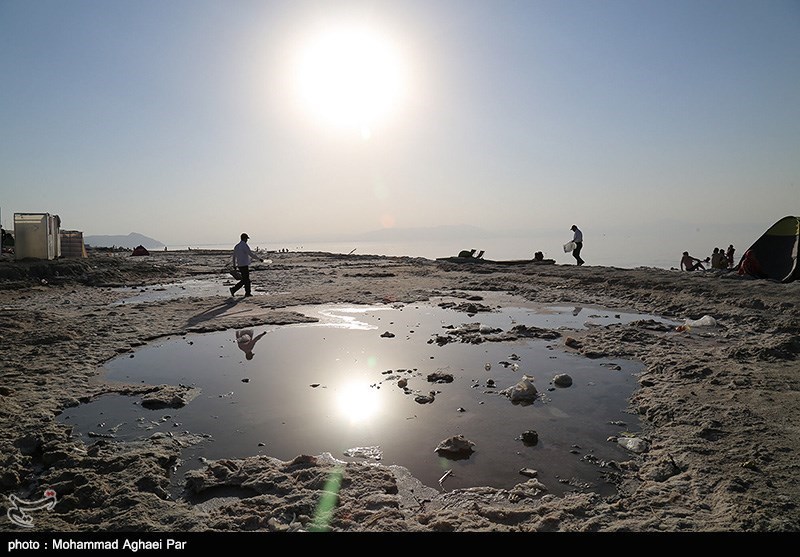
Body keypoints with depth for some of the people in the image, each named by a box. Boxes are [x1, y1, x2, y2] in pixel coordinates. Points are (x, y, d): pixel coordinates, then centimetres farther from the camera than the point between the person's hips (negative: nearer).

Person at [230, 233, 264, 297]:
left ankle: (248, 293, 12)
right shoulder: (245, 246, -13)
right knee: (244, 280, -2)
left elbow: (234, 256, 16)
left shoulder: (236, 246, 12)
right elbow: (251, 254, -16)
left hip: (239, 265, 9)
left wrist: (234, 265, 23)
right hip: (244, 265, -9)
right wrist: (259, 259, -8)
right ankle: (234, 289, -5)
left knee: (247, 279, 12)